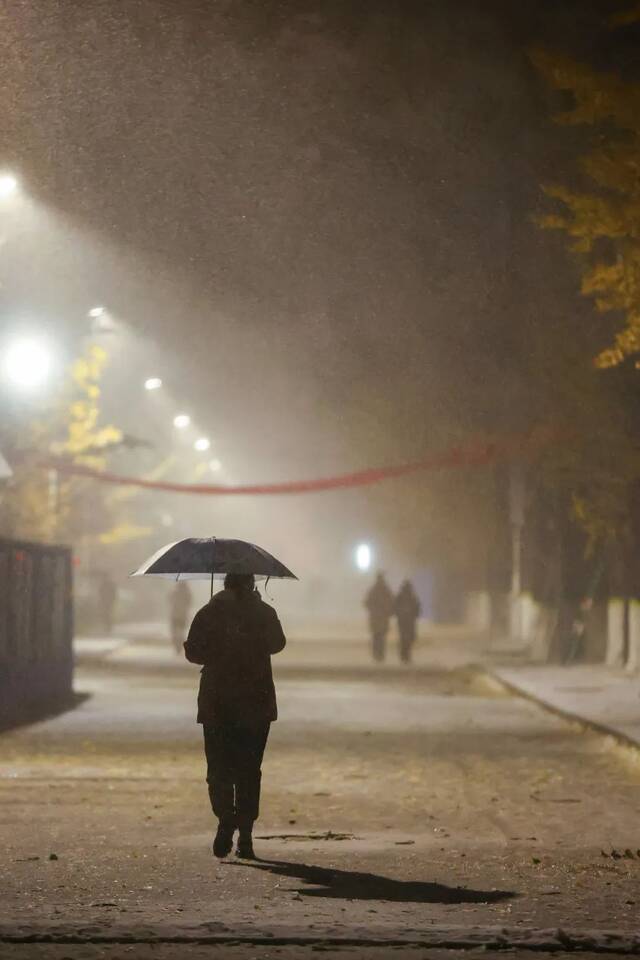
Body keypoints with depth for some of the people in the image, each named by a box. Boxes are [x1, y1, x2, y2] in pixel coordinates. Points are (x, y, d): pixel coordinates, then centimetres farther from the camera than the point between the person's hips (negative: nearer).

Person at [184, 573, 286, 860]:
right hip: (256, 704, 1)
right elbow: (277, 644, 17)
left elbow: (192, 651, -5)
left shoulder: (208, 613, -3)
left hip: (216, 704, -1)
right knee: (249, 771, 9)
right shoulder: (264, 613, 0)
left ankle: (226, 817, -21)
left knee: (218, 769, 5)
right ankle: (245, 836, 5)